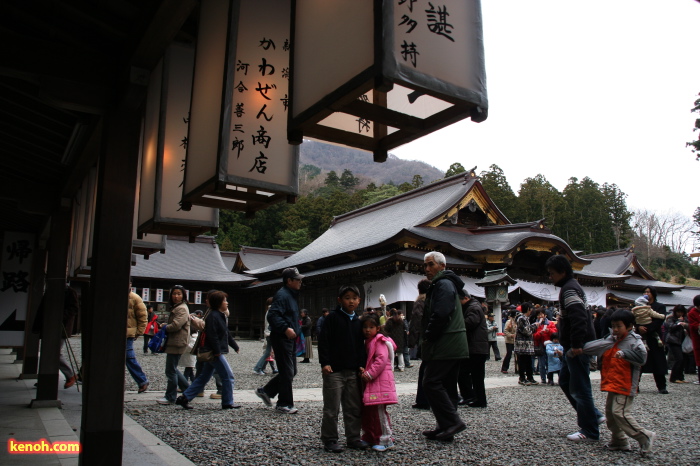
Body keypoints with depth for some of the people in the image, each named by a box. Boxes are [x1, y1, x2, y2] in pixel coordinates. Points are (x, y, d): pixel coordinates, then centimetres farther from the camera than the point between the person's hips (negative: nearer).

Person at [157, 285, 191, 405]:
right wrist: (165, 325, 6)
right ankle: (188, 390, 26)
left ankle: (170, 397, 8)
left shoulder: (182, 309, -15)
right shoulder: (175, 307, 18)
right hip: (173, 342, 11)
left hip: (177, 343, -11)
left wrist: (164, 327, -7)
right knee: (173, 369, 17)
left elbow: (176, 325, -24)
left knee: (171, 370, -3)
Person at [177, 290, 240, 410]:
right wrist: (217, 352, -23)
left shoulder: (220, 315, 16)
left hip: (213, 352, 10)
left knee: (204, 378, 13)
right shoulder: (213, 316, -16)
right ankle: (228, 403, 6)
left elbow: (226, 334, 21)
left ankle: (184, 398, 16)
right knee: (228, 376, -3)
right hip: (214, 352, -10)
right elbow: (212, 336, -22)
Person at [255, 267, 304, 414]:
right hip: (281, 339, -10)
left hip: (289, 339, 10)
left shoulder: (291, 295, 17)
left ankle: (265, 391, 26)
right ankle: (285, 404, 9)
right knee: (287, 372, -3)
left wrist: (295, 331, 21)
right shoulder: (282, 295, -16)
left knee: (291, 371, 15)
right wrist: (285, 328, -34)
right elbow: (273, 315, -27)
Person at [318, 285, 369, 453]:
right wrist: (325, 363, -15)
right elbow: (324, 341, -8)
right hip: (334, 370, -5)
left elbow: (361, 346, 16)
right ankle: (329, 440, 12)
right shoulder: (333, 318, -4)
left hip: (353, 371, 6)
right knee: (332, 408, 0)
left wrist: (362, 365, 5)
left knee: (354, 408, 12)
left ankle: (353, 438, 24)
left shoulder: (358, 322, 12)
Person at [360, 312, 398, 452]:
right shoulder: (367, 342, 19)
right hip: (370, 383, 10)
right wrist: (364, 373, 13)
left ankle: (386, 440, 0)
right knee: (366, 410, 13)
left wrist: (370, 374, -22)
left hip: (379, 382, -10)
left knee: (379, 412, -8)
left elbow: (381, 360, -21)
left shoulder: (379, 341, -10)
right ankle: (369, 437, 25)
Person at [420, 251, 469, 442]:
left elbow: (440, 314, -23)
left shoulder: (444, 284, -11)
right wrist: (428, 337, 14)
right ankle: (446, 428, 18)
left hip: (446, 345, -11)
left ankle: (452, 421, -9)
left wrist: (428, 336, -12)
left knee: (431, 382, -11)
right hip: (453, 345, 11)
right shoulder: (443, 284, 22)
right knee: (447, 386, 12)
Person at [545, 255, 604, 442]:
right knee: (565, 382, 18)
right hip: (574, 346, 11)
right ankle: (594, 415, 25)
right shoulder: (571, 287, 17)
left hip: (578, 347, -11)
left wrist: (576, 345, -29)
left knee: (579, 388, -3)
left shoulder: (569, 289, -16)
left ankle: (589, 432, 6)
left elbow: (578, 318, -28)